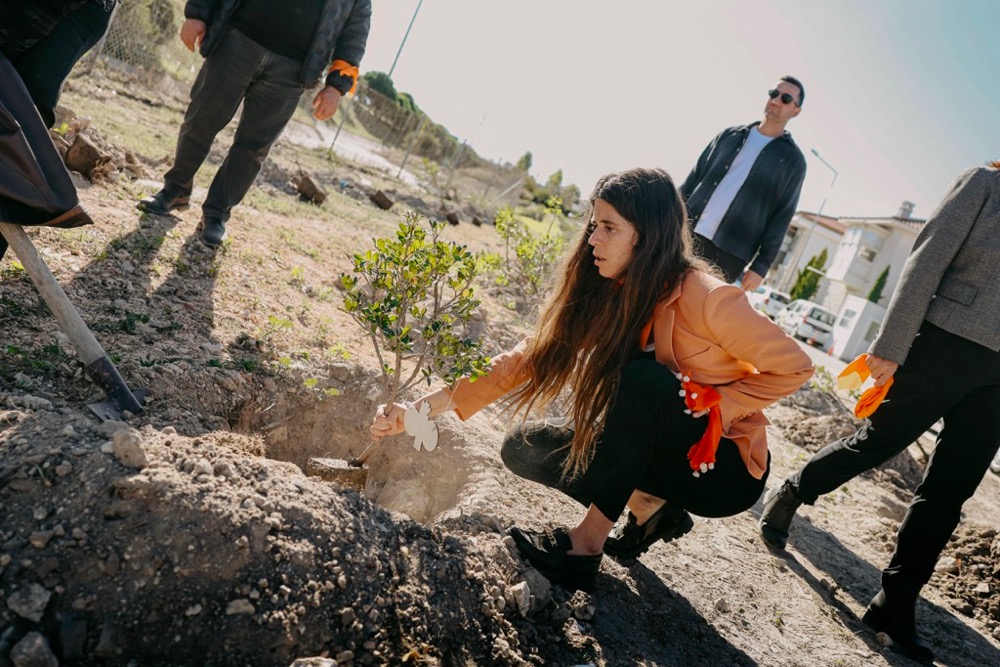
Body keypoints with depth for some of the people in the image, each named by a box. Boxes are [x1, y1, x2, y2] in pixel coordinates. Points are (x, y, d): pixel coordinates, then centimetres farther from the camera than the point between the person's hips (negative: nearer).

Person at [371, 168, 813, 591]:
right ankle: (649, 508, 5)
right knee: (524, 448, -6)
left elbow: (794, 367, -14)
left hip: (727, 468, -5)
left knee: (644, 376, -34)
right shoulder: (602, 295, -8)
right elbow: (528, 359, -12)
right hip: (660, 453, 6)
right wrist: (423, 409, -19)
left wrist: (711, 408, -21)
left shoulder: (706, 299, -25)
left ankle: (589, 540, -20)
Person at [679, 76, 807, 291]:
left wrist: (761, 266, -7)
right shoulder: (729, 135, 14)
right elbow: (694, 179, 14)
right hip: (687, 233, 4)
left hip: (727, 252, -3)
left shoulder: (792, 160, 3)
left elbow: (782, 216, -1)